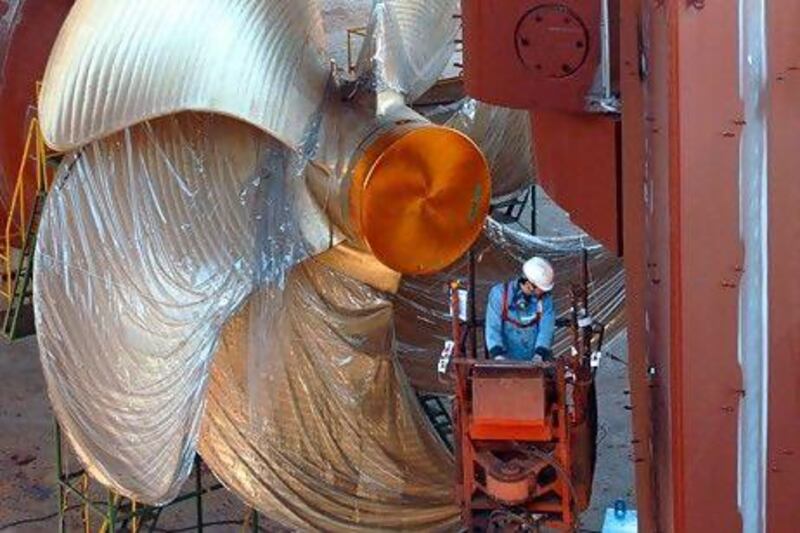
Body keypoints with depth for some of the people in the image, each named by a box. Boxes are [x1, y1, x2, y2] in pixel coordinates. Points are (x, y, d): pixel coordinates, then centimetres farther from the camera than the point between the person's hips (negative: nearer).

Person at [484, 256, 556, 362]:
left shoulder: (546, 297, -2)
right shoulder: (500, 293, -6)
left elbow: (546, 328, -10)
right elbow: (493, 327, -11)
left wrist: (539, 354, -27)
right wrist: (497, 354, -26)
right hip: (508, 358, -1)